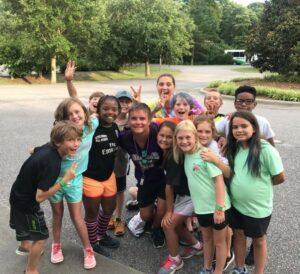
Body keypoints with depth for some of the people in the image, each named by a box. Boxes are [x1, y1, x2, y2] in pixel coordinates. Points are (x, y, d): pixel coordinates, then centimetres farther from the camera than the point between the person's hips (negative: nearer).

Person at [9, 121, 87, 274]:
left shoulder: (49, 148, -12)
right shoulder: (51, 163, -37)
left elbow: (34, 151, 12)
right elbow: (40, 197, -32)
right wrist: (65, 180, -31)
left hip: (20, 195, 9)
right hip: (25, 201, -9)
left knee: (25, 225, 34)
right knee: (41, 236, 8)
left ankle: (25, 246, 62)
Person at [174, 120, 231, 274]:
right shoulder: (184, 156, 2)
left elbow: (219, 180, -21)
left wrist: (219, 208, -23)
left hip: (217, 207, -6)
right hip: (201, 207, 7)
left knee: (219, 242, 13)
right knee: (207, 239, 24)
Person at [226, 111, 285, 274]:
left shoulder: (266, 150, -22)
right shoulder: (234, 148, -3)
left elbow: (280, 178, -13)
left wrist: (262, 184, -1)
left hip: (258, 207, -5)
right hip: (236, 204, 5)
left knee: (258, 240, 16)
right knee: (238, 235, 21)